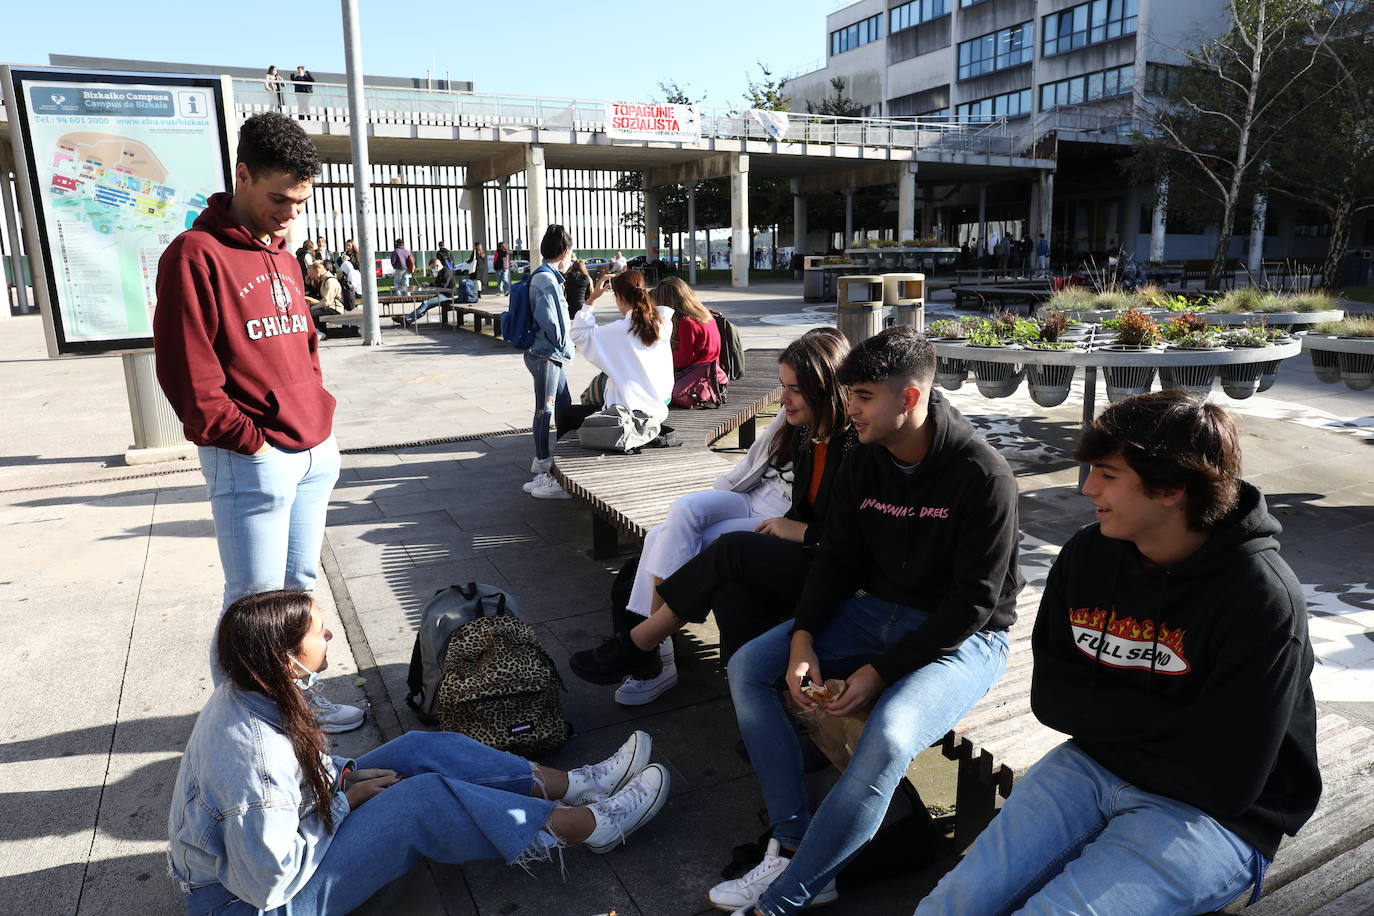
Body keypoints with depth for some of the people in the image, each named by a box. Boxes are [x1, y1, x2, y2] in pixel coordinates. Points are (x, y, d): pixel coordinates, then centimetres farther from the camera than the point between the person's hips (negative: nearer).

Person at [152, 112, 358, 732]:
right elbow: (186, 375, -14)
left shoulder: (283, 258, 15)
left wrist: (318, 419, 13)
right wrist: (250, 441, -11)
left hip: (314, 453, 8)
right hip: (252, 464, -7)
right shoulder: (196, 255, -9)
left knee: (299, 587, 14)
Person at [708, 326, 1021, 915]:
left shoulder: (983, 475, -20)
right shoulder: (862, 465, 0)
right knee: (747, 668, -5)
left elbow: (973, 602, -19)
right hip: (876, 612, 7)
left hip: (965, 638, -7)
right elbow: (837, 559, 4)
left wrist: (880, 670, -22)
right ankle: (796, 843, -8)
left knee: (888, 735, -35)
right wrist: (803, 639, -12)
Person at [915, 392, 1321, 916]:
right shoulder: (1087, 554, -3)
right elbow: (1049, 695, 0)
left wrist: (1106, 720, -9)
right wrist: (1152, 716, -15)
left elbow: (1225, 779, -20)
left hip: (1209, 818, -4)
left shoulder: (1261, 599, -20)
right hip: (1089, 768, 5)